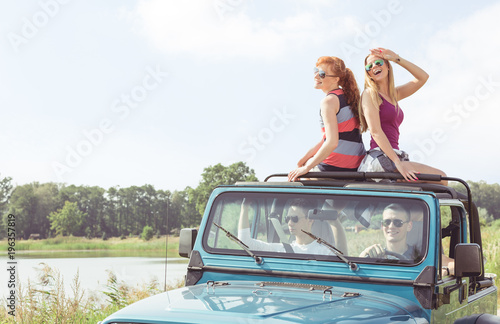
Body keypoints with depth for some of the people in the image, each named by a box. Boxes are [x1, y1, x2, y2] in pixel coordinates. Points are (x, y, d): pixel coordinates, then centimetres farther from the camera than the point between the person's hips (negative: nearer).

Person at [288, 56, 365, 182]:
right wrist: (307, 155, 18)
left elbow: (332, 142, -25)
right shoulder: (347, 95, 10)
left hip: (336, 168, -8)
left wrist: (306, 168, -20)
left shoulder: (329, 101, -17)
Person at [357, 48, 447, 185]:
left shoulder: (394, 94, 21)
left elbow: (422, 77, 19)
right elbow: (375, 132, -13)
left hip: (392, 156, 8)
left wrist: (396, 58, 10)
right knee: (440, 178, -11)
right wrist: (398, 163, -22)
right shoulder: (370, 94, -3)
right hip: (381, 157, -8)